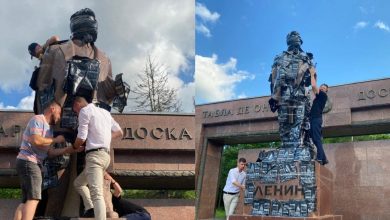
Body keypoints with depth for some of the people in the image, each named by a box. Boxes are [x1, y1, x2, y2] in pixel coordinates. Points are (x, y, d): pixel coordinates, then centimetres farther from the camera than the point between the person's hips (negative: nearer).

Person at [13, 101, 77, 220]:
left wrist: (68, 149, 4)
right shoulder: (37, 119, -6)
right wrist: (55, 140, -9)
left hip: (34, 164, 9)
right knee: (34, 198, -15)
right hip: (28, 162, -9)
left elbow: (50, 152, 14)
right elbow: (36, 141, -22)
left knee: (26, 201, 7)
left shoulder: (49, 128, 20)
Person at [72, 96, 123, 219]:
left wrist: (75, 147, 13)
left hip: (95, 155, -9)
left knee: (96, 194, -21)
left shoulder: (84, 111, -1)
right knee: (78, 183, 23)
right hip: (105, 155, 9)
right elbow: (119, 133, 23)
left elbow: (81, 138, -8)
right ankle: (90, 208, 5)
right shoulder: (104, 112, 22)